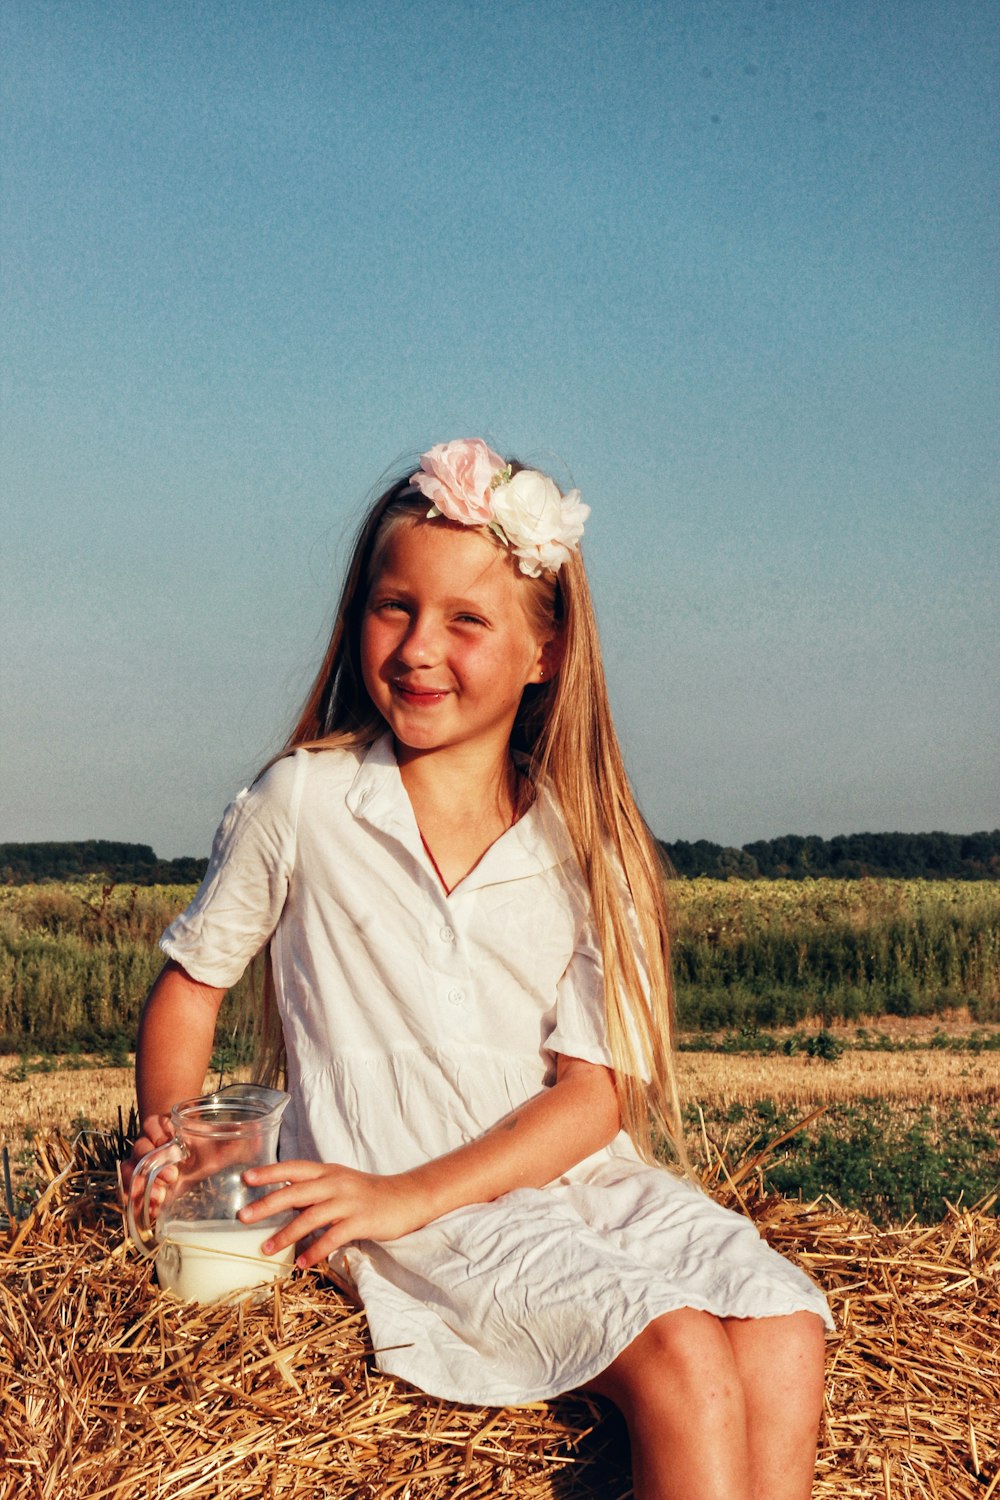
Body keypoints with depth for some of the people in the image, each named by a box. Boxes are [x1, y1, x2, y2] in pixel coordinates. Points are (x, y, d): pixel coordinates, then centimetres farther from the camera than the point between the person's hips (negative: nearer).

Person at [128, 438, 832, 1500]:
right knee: (684, 1361, -25)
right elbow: (192, 980, 15)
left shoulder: (583, 844, 4)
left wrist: (413, 1192, -16)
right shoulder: (304, 802, 2)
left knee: (784, 1336, -22)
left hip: (579, 1172, 3)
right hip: (397, 1205, -3)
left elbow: (596, 1090, -4)